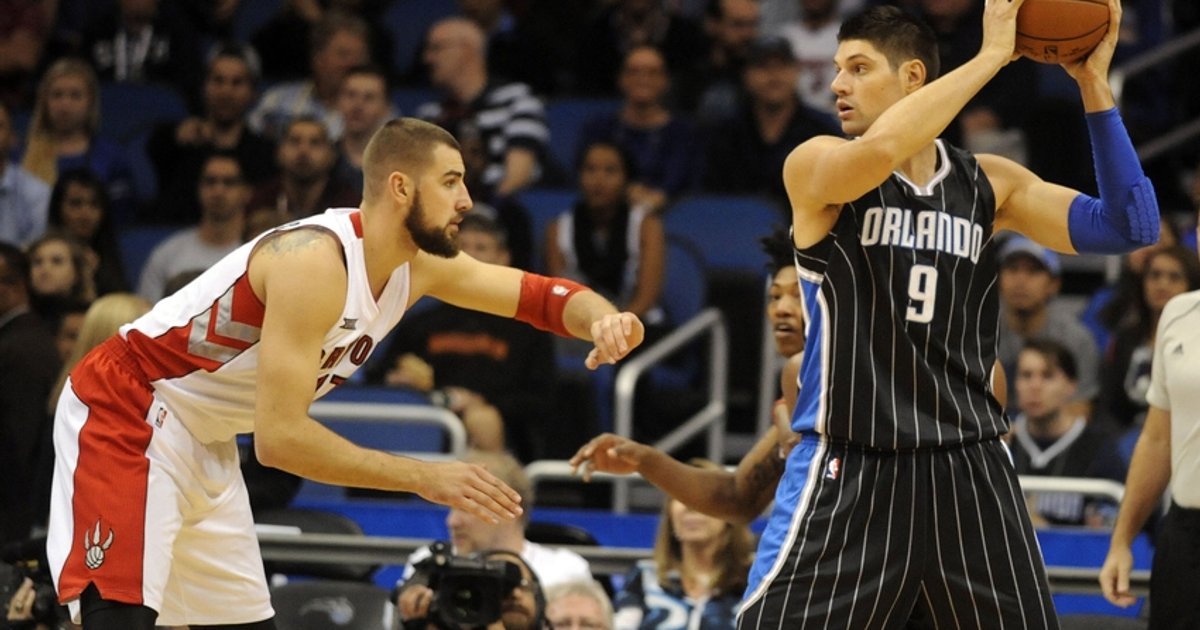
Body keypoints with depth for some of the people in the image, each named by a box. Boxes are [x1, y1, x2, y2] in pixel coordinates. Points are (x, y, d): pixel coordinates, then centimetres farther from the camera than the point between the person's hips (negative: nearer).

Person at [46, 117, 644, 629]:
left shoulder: (417, 265, 0)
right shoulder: (316, 261, -28)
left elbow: (536, 293, 10)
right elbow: (280, 437, -31)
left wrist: (601, 319, -14)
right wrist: (425, 478, -29)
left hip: (204, 445, 10)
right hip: (127, 420, -10)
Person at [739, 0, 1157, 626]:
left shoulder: (989, 184, 8)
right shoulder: (815, 168, -3)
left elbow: (1130, 227, 0)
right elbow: (877, 152, -27)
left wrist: (1093, 85, -6)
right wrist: (990, 55, -21)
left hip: (967, 471, 3)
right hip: (850, 467, -3)